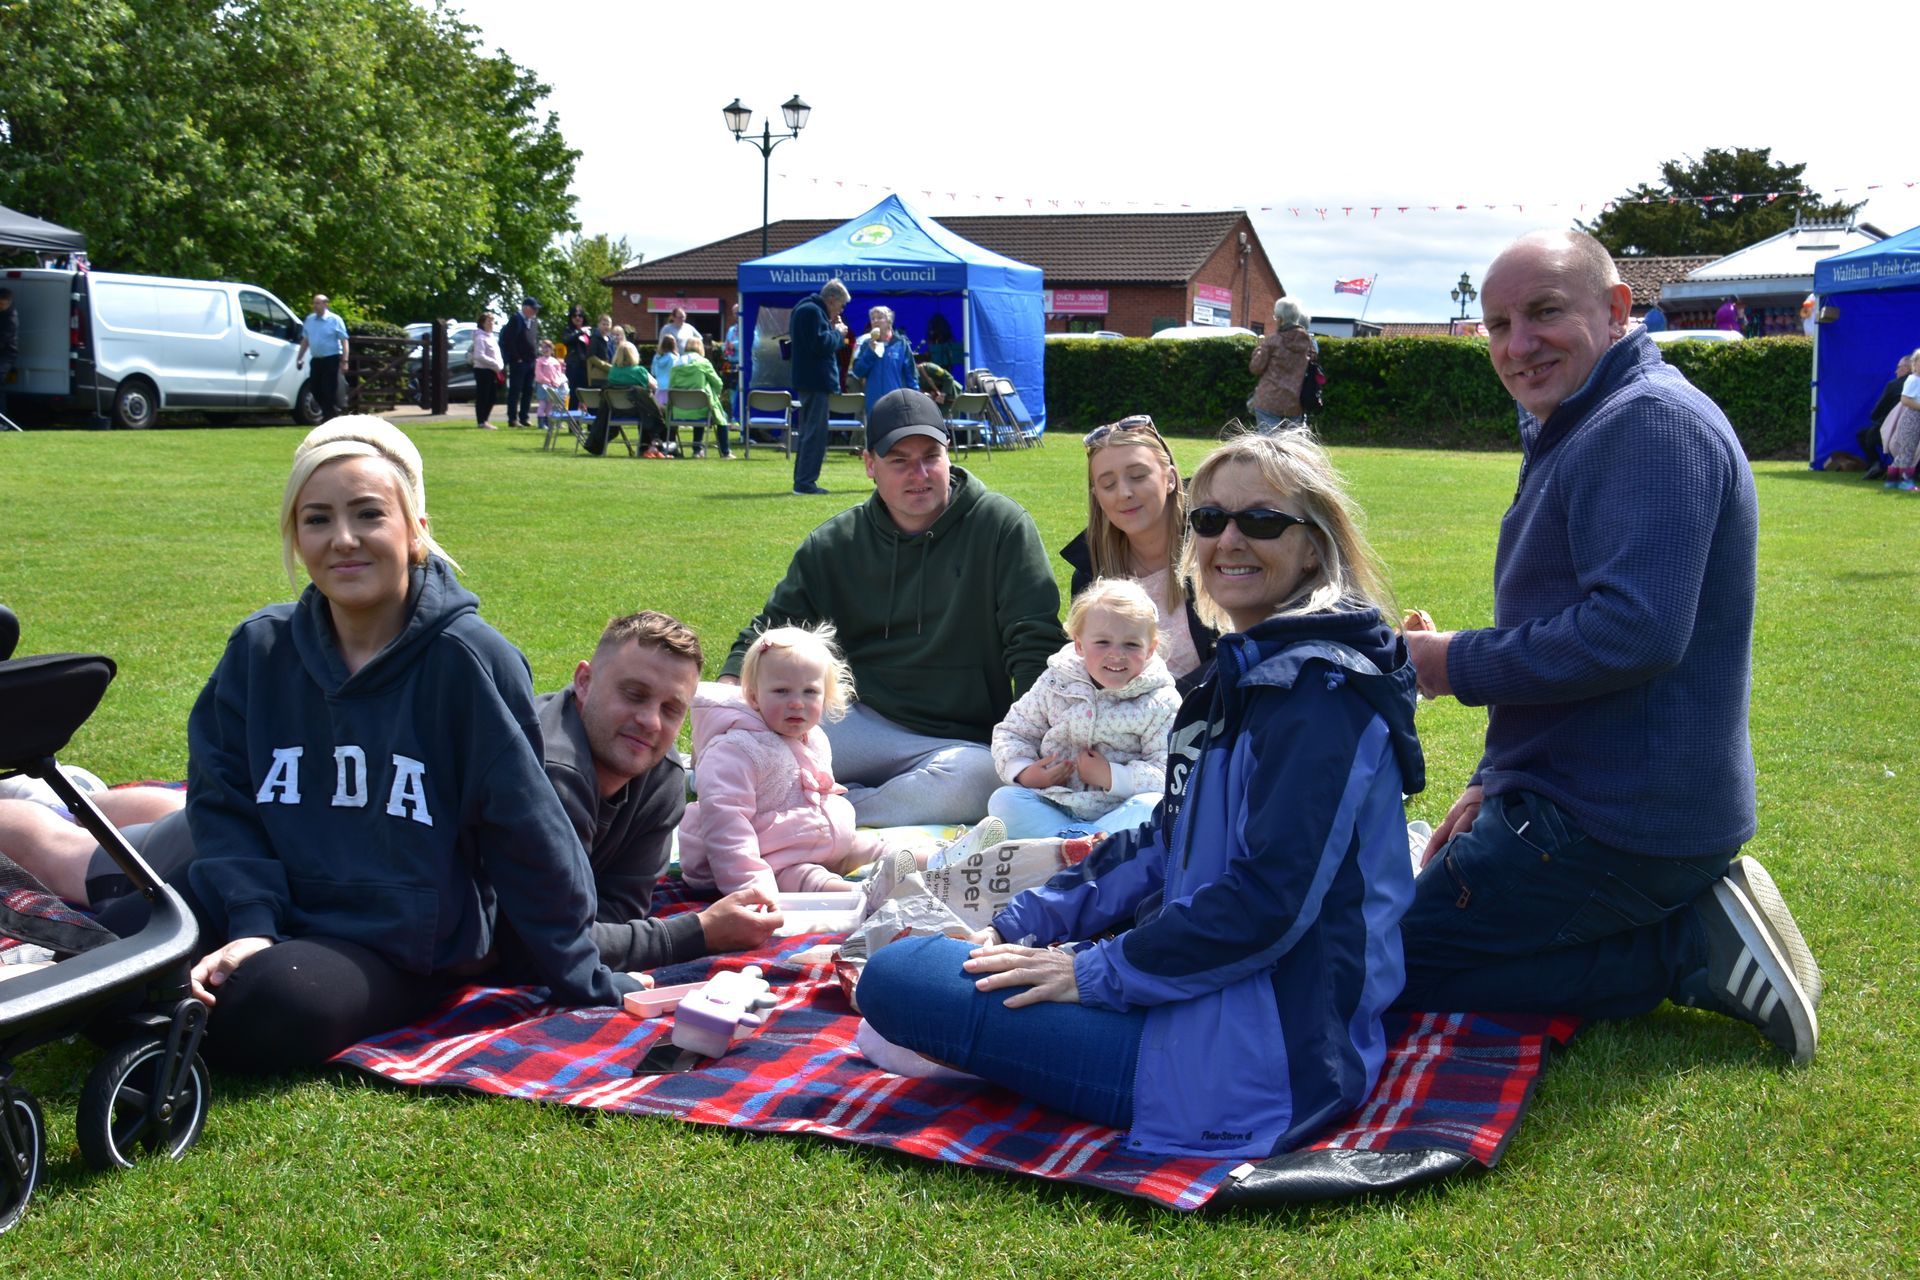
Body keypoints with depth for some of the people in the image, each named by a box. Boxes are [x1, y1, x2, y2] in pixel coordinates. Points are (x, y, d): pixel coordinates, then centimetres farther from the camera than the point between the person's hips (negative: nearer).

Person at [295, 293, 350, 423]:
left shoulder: (334, 320, -6)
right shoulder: (309, 320, 11)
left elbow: (344, 341, -8)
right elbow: (305, 340, 19)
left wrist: (344, 360, -14)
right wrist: (299, 357, 16)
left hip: (331, 359, -6)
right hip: (316, 359, 6)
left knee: (329, 390, -7)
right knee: (315, 388, 7)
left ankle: (333, 415, 4)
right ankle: (327, 414, 21)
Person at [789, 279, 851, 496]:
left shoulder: (809, 310, 19)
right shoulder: (812, 312, -14)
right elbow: (821, 344, -23)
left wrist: (833, 331, 7)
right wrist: (838, 332, -8)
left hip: (809, 382, 11)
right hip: (815, 382, -11)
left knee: (809, 432, 14)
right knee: (815, 433, -9)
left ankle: (802, 480, 19)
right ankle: (805, 482, -9)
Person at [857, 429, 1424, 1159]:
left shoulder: (1322, 689, -17)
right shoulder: (1247, 670, 15)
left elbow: (1270, 899, -24)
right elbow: (1170, 844, 19)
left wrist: (1098, 971, -16)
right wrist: (1027, 922, 11)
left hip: (1269, 1045, -11)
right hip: (1221, 997, 11)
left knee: (897, 978, -15)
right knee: (897, 966, 22)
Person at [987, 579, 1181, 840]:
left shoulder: (1161, 703, -3)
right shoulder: (1055, 685, 5)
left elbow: (1169, 774, -11)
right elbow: (1012, 732, 13)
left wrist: (1111, 777, -20)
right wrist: (1024, 772, -7)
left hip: (1119, 811, -2)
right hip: (1056, 807, 3)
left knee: (1153, 806, -33)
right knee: (1003, 800, -22)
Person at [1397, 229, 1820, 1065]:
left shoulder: (1651, 422, -19)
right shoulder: (1578, 431, 16)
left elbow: (1635, 633, -31)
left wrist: (1458, 665, -19)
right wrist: (1491, 785, 15)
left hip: (1612, 826, -11)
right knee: (1426, 890, 26)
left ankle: (1695, 949, -7)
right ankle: (1697, 917, 10)